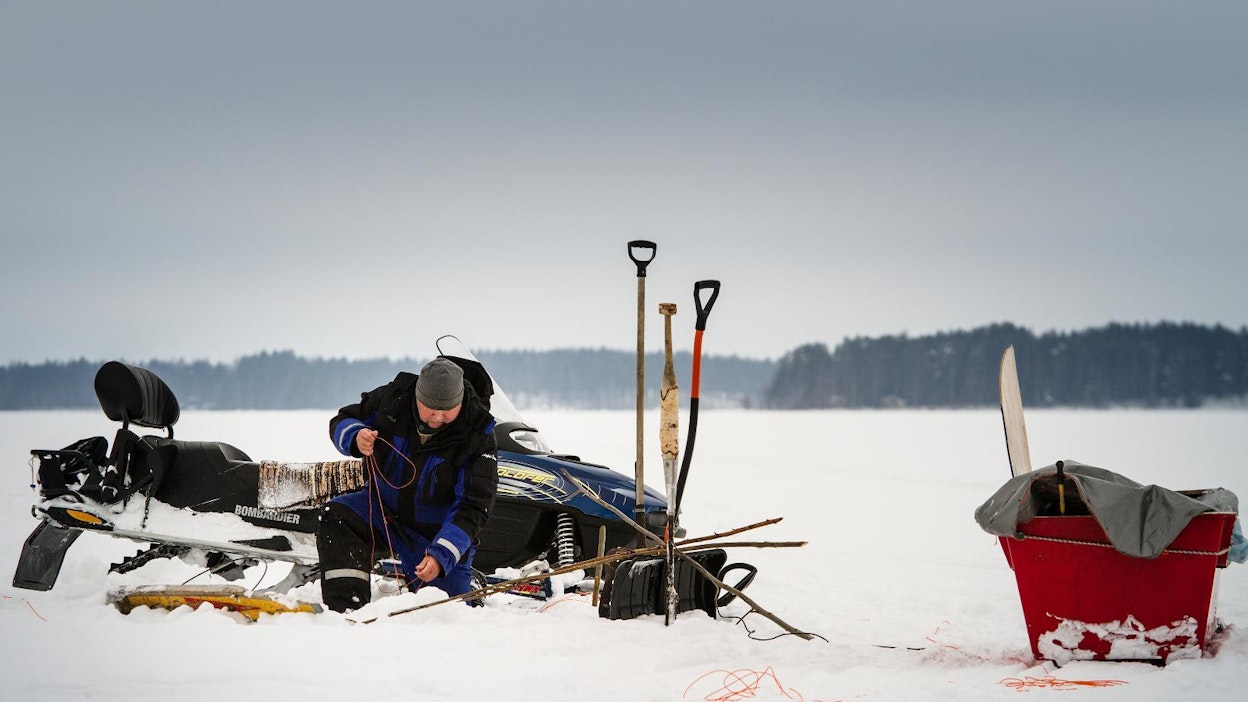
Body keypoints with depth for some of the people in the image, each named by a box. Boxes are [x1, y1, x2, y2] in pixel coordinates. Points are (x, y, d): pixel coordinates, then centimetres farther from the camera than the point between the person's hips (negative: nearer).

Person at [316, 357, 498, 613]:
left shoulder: (478, 438, -21)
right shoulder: (393, 398, -14)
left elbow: (472, 507, -23)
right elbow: (342, 421, 1)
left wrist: (441, 555, -36)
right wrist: (355, 438, -25)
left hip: (441, 532, -2)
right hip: (384, 509, 2)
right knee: (336, 516, -27)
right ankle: (346, 609, -29)